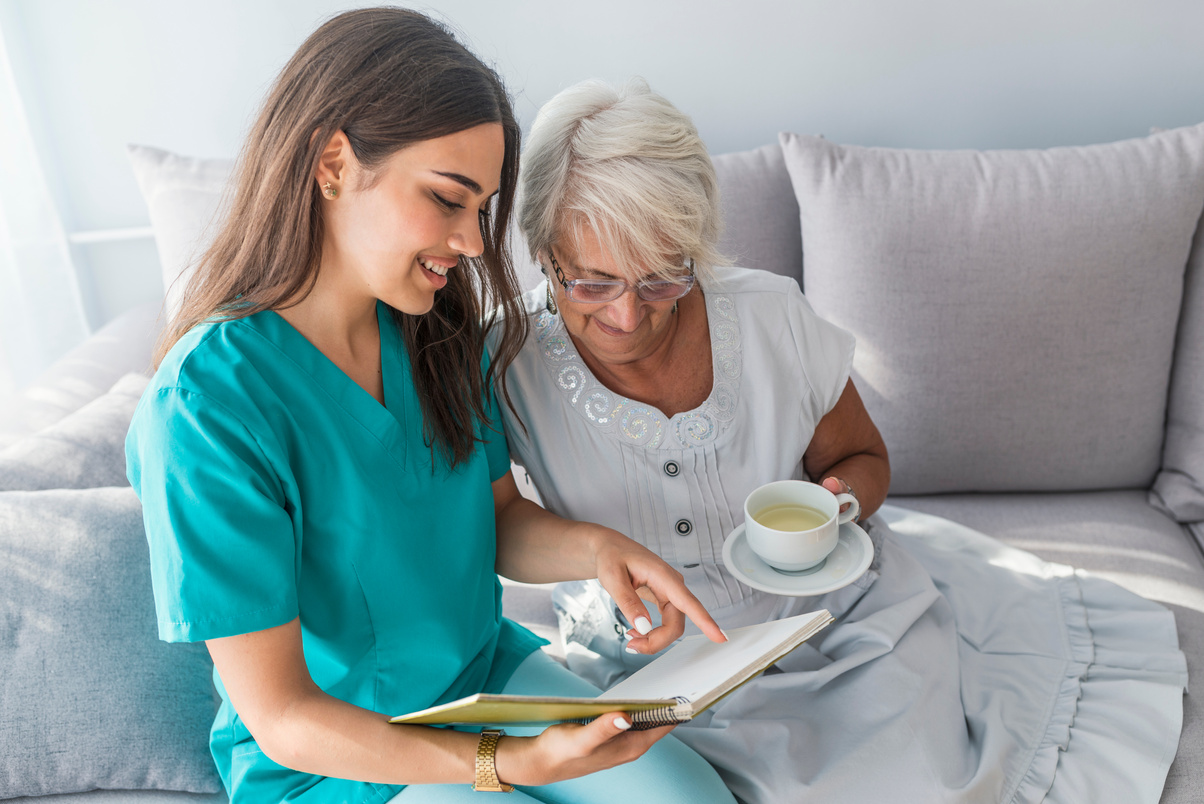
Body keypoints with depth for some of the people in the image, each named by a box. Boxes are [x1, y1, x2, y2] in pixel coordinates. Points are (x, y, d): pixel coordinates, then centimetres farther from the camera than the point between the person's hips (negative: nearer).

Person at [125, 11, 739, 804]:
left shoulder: (439, 332, -5)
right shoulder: (207, 402, -26)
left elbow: (502, 520, 2)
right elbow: (280, 718, -22)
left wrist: (595, 547, -20)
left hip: (485, 670, 6)